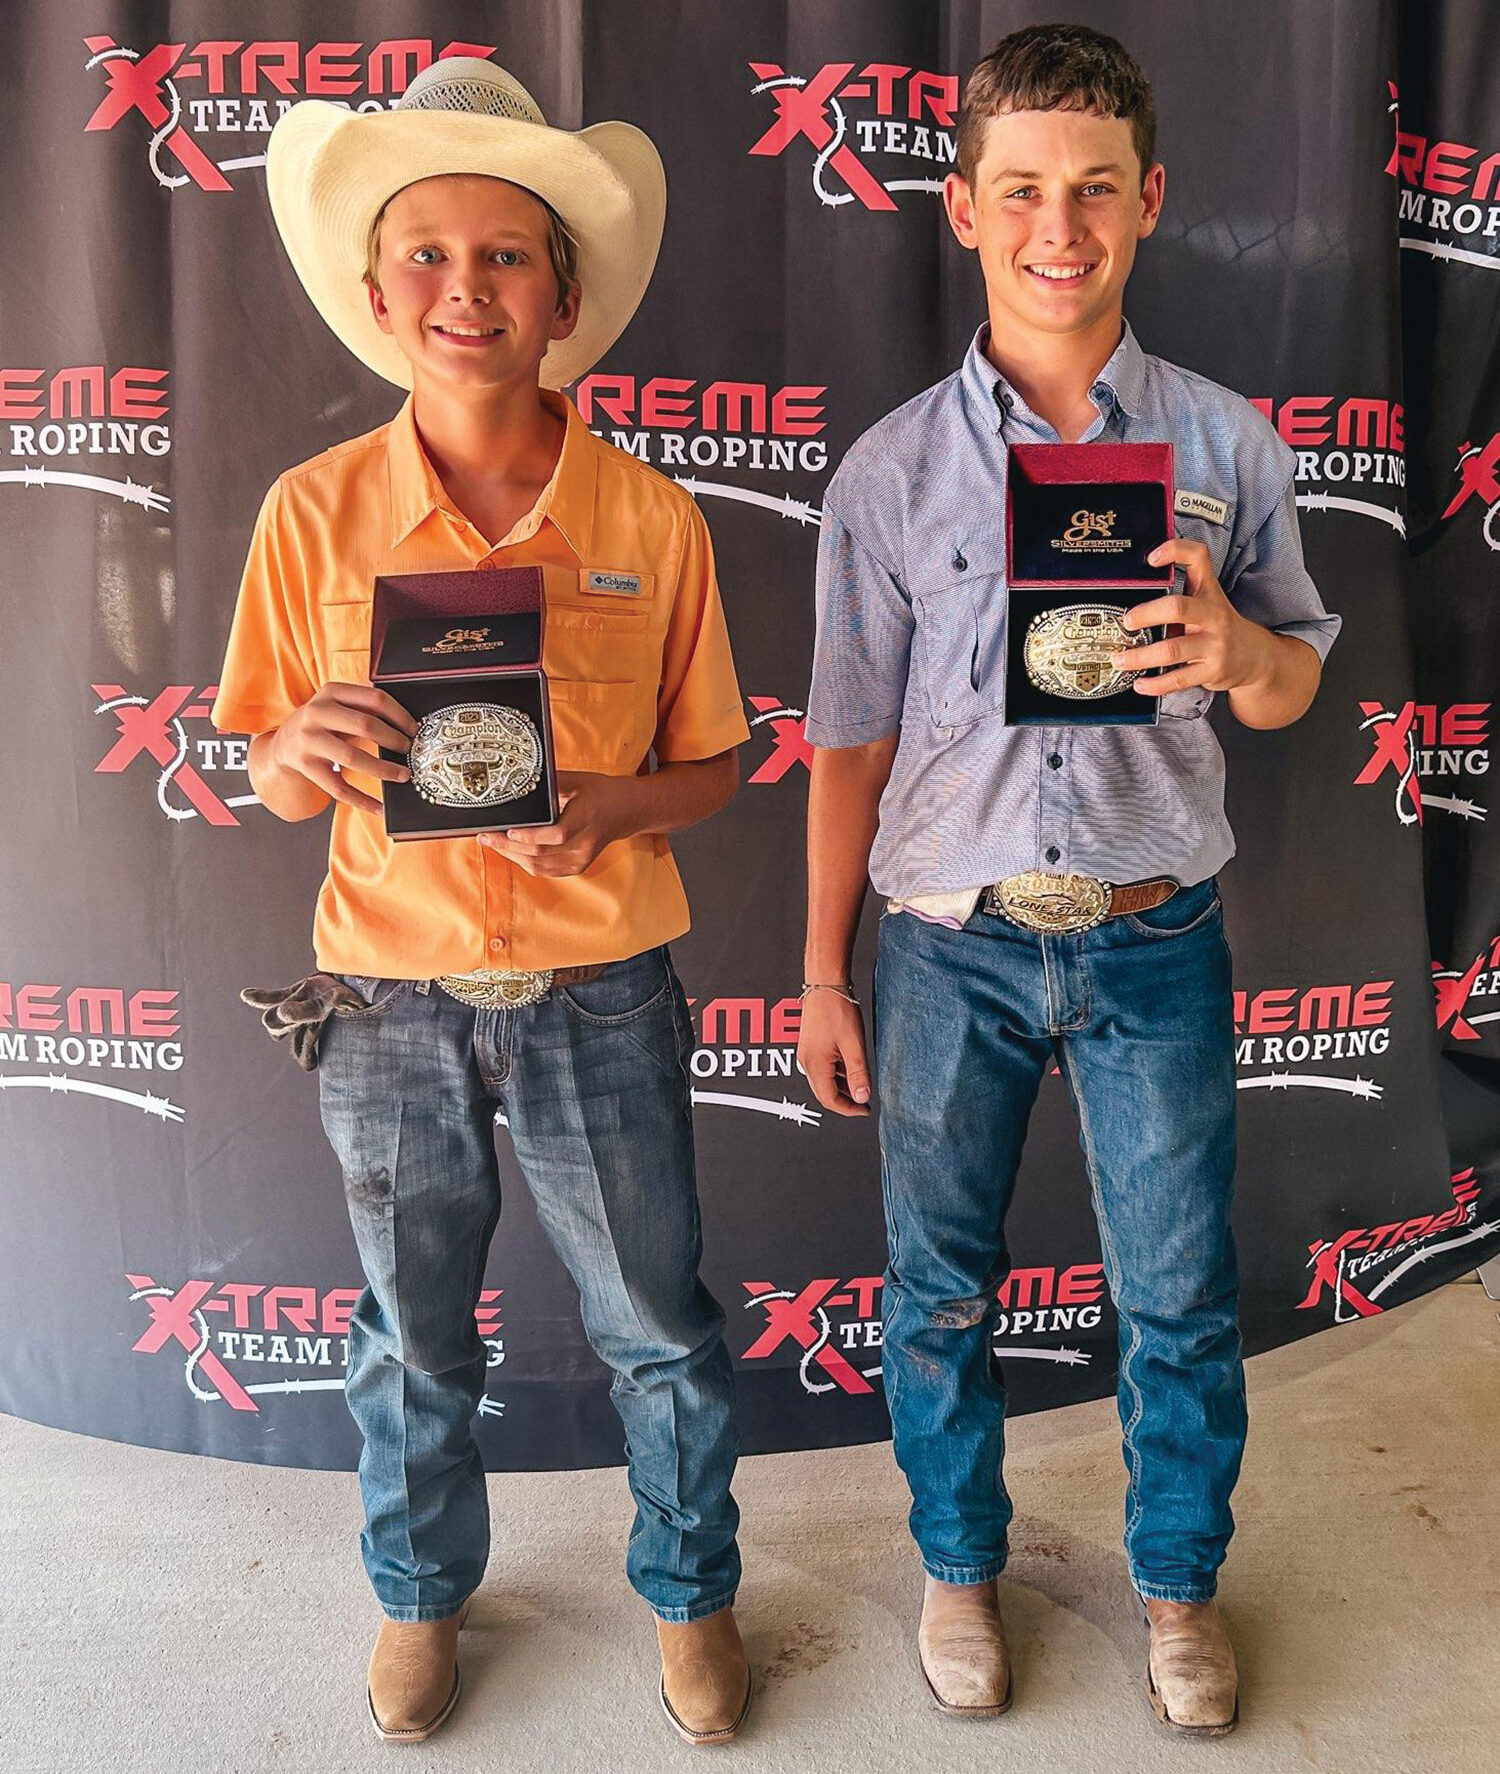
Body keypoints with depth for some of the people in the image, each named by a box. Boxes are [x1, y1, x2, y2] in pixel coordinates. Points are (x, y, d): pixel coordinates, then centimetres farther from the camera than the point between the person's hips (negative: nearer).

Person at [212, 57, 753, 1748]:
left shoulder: (651, 515, -6)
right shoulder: (315, 510, -5)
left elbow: (708, 763, 1)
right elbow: (270, 780, 1)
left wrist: (613, 808, -21)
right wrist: (305, 750, -23)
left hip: (599, 989, 0)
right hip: (389, 991, 1)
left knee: (659, 1323, 14)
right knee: (412, 1335, 19)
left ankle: (689, 1590, 43)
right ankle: (421, 1594, 47)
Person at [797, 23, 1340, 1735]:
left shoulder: (1225, 442, 2)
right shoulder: (891, 469, -1)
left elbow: (1294, 691, 9)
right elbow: (850, 740, 2)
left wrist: (1237, 648, -17)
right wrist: (824, 973, 4)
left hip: (1153, 948, 1)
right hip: (948, 947, 0)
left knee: (1179, 1300, 12)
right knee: (940, 1290, 13)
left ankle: (1179, 1581, 39)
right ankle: (959, 1562, 39)